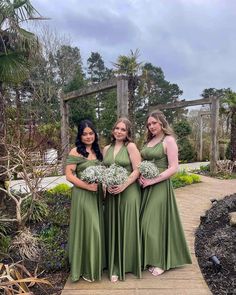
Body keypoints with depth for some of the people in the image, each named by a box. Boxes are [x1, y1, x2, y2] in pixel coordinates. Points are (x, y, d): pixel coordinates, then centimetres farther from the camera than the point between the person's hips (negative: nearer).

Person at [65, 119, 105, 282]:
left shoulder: (97, 151, 10)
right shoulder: (76, 152, -9)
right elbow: (69, 175, -14)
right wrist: (87, 186, -21)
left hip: (97, 194, 6)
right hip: (82, 194, -6)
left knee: (97, 228, 14)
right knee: (86, 229, 1)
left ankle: (97, 264, 34)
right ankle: (85, 268, 21)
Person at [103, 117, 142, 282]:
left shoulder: (131, 147, -4)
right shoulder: (107, 149, 10)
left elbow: (137, 170, -10)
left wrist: (123, 186, -18)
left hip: (128, 192, -4)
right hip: (111, 193, 5)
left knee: (128, 228, 4)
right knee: (113, 228, 9)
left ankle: (129, 265, 22)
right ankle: (115, 267, 23)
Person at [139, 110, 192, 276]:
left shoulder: (168, 140, -8)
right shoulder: (149, 141, 13)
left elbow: (173, 168, -15)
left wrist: (152, 181, -18)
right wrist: (140, 176, -3)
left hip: (160, 186, -7)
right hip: (145, 187, 7)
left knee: (157, 222, 0)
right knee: (146, 223, 11)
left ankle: (161, 262, 18)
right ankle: (151, 258, 27)